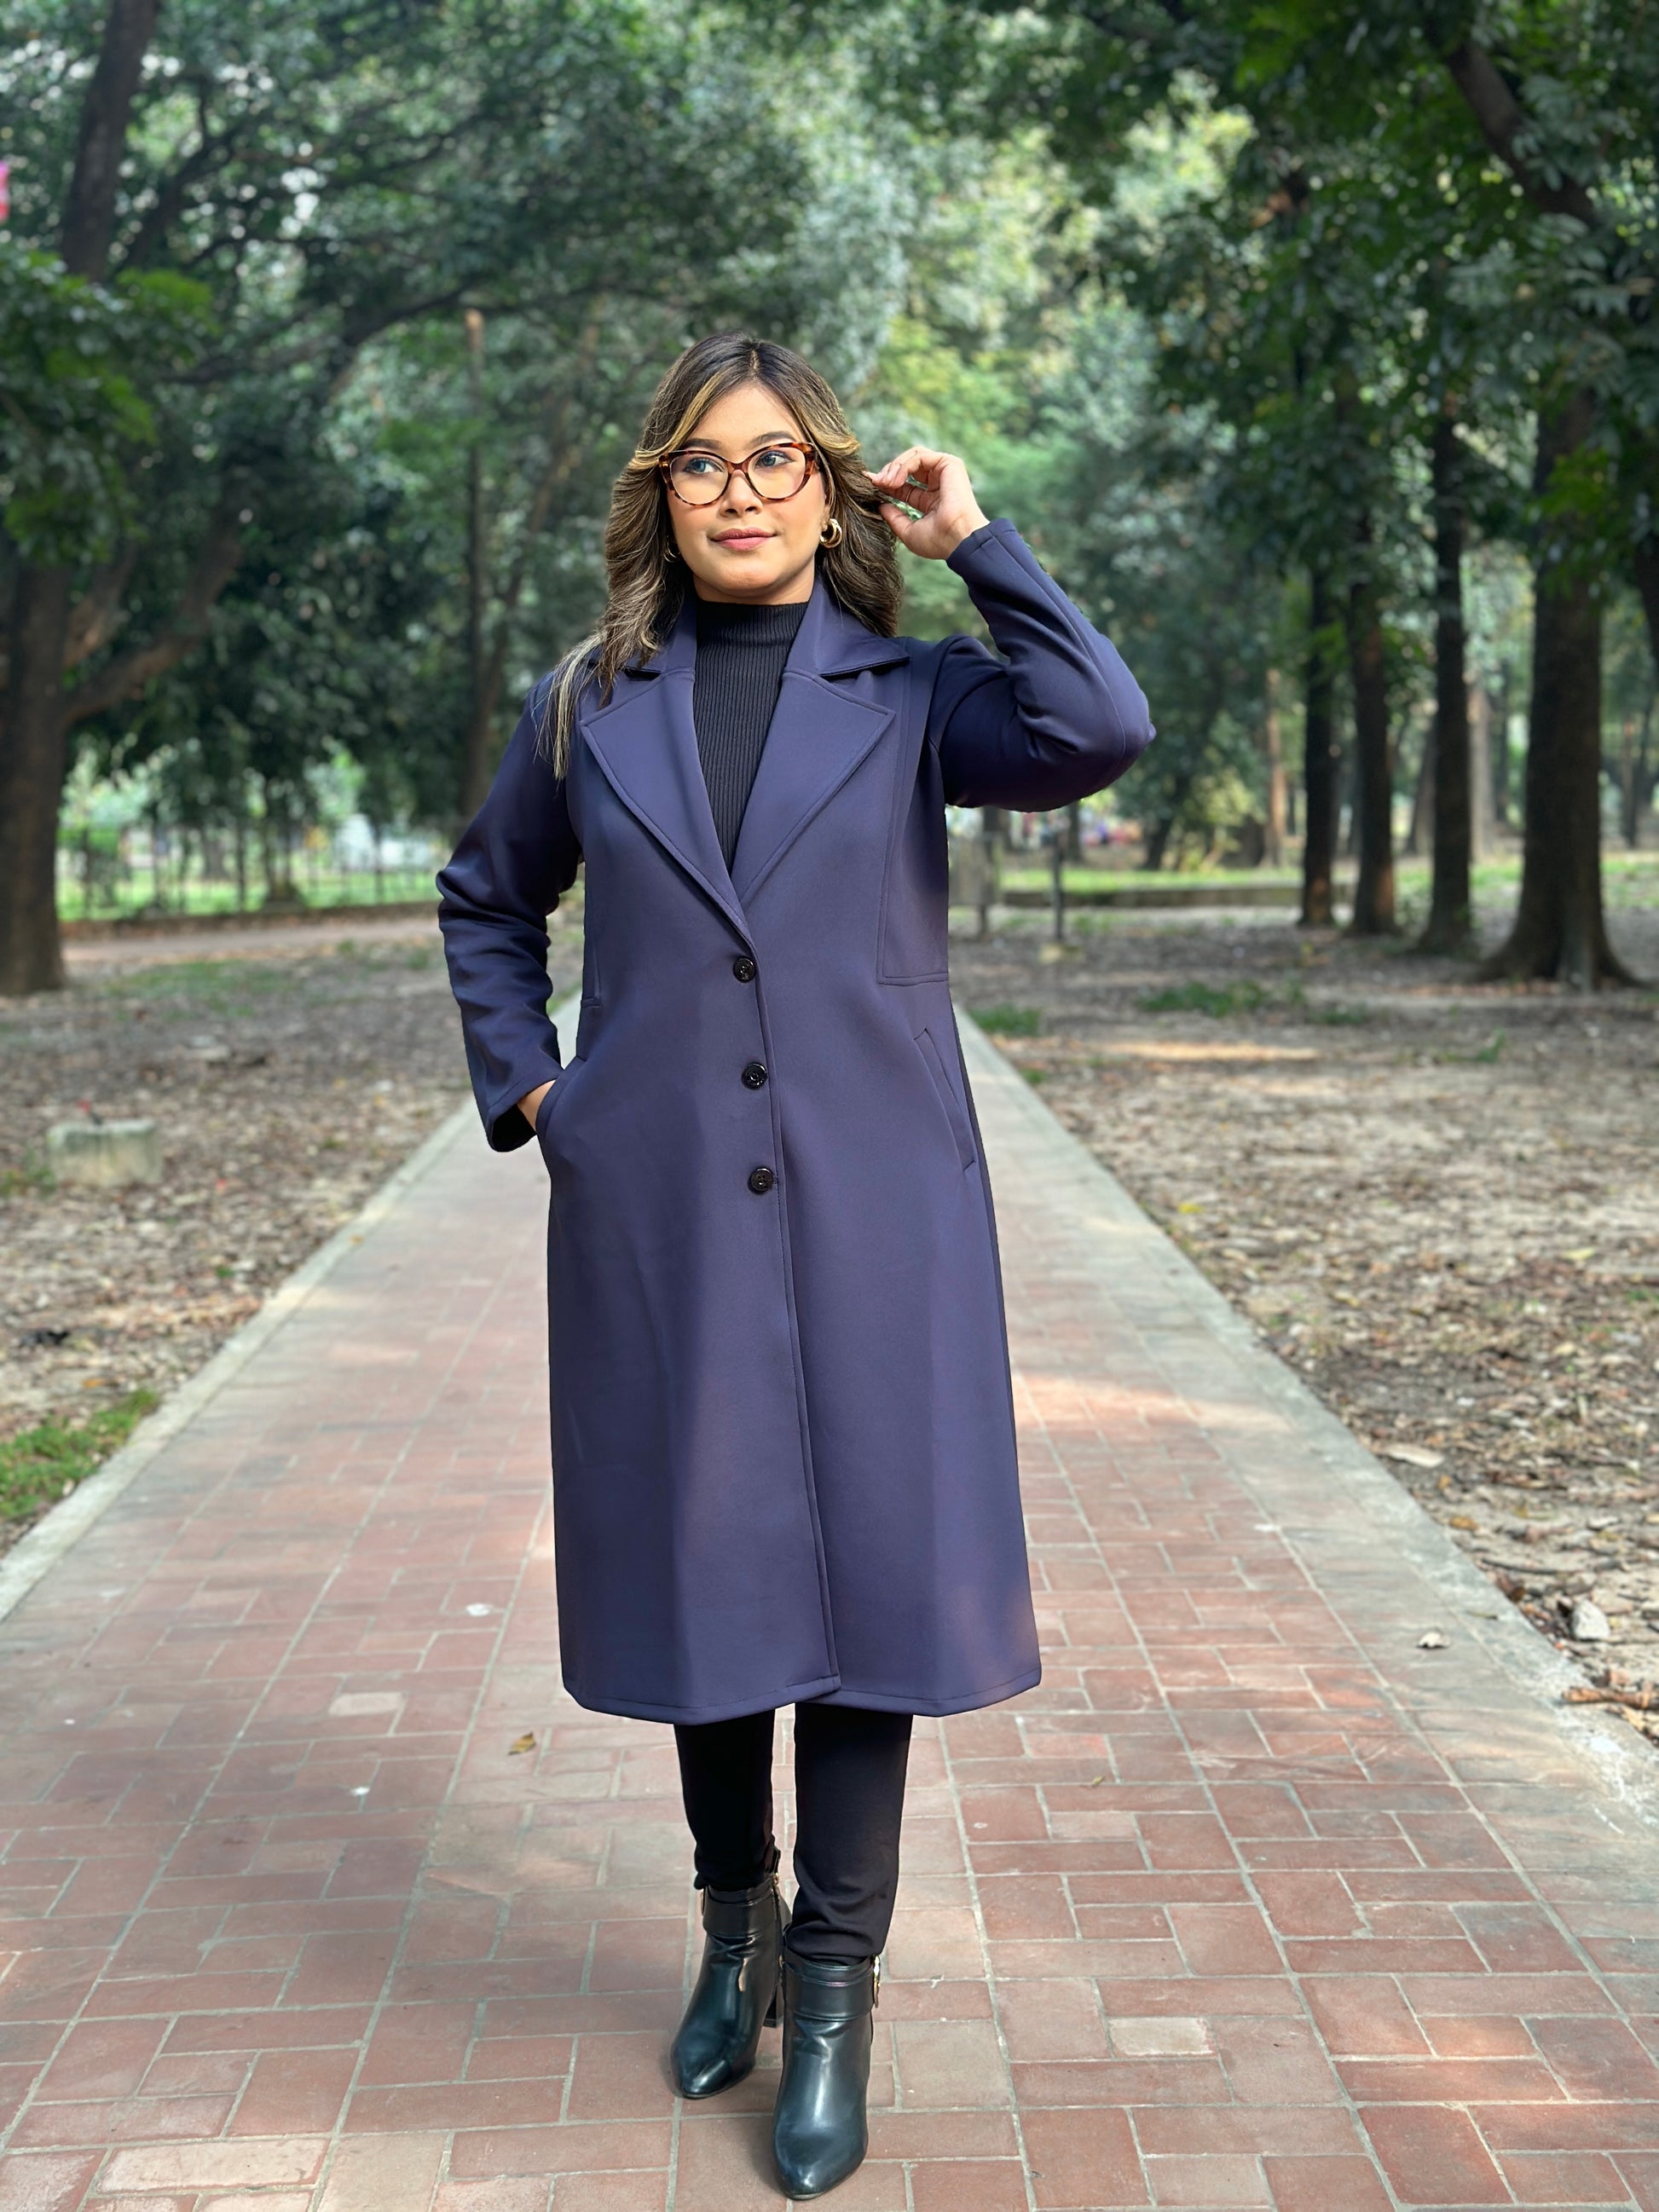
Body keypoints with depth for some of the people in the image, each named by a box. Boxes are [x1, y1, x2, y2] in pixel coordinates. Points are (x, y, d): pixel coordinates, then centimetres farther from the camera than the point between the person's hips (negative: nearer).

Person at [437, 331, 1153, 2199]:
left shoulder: (907, 693, 3)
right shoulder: (589, 707, 9)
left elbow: (1097, 731, -17)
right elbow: (486, 901, 23)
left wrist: (975, 540, -8)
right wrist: (524, 1083, 10)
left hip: (867, 1209, -2)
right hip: (656, 1216, 2)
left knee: (866, 1575, -1)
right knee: (699, 1572, 11)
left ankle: (833, 1998, 14)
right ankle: (735, 1932, 33)